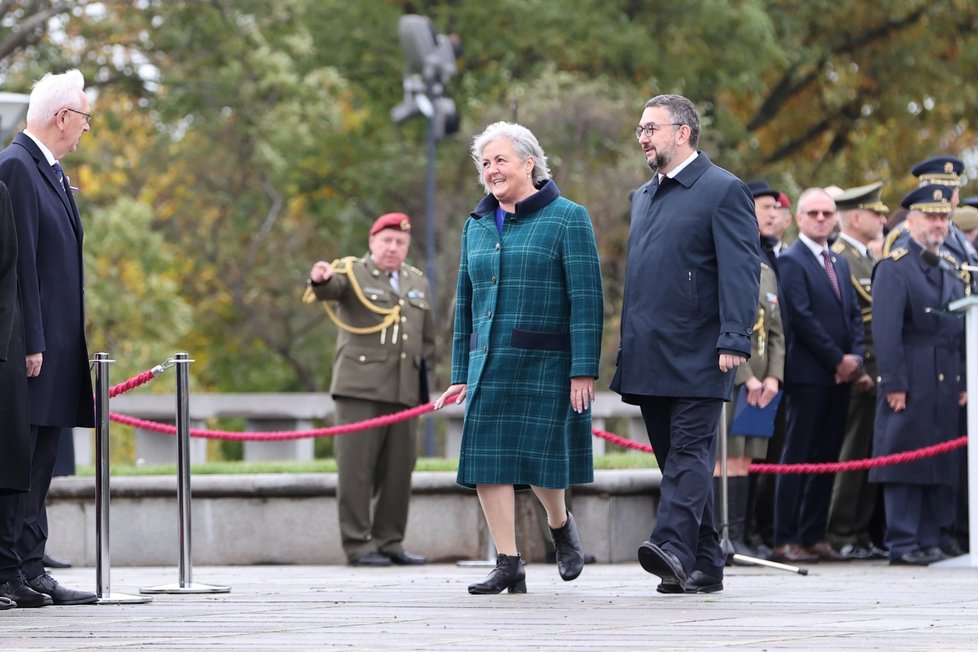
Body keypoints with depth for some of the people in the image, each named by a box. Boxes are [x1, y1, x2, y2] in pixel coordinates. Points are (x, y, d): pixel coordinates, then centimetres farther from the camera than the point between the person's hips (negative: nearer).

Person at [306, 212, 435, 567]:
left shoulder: (418, 284, 18)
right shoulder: (353, 273, 3)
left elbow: (427, 339, 25)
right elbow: (332, 287, -20)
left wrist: (424, 380, 20)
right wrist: (320, 279, -44)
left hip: (404, 391, 5)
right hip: (360, 388, -5)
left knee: (399, 469, 5)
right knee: (357, 468, -6)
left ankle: (389, 541, 13)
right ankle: (357, 544, -3)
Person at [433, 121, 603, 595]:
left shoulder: (567, 219, -3)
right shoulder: (477, 225, 14)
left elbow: (586, 300, -8)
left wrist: (584, 370, -15)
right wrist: (460, 374, 14)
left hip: (545, 362, -5)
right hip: (489, 361, 5)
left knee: (541, 456, -3)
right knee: (486, 459, -4)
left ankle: (560, 524, 29)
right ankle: (508, 565, 0)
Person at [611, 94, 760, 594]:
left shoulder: (723, 191, -4)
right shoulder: (642, 197, 20)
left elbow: (742, 270, -11)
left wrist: (734, 341, -20)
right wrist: (627, 346, 18)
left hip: (696, 356, -8)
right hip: (650, 358, 8)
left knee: (690, 451, -14)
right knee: (676, 458, 7)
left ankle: (675, 548, -27)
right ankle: (704, 565, 10)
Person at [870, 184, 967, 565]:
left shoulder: (956, 268, 17)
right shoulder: (894, 268, -4)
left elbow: (965, 329, 18)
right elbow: (885, 331, -10)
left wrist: (966, 382, 11)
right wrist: (894, 384, -15)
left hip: (948, 387, 6)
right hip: (911, 384, -6)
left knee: (943, 466, 6)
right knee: (905, 461, -4)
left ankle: (929, 541, 11)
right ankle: (903, 544, -2)